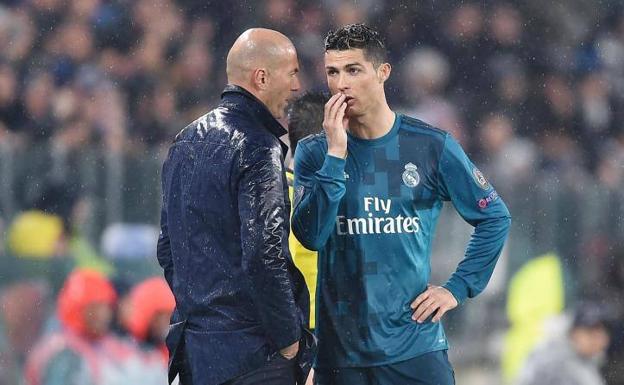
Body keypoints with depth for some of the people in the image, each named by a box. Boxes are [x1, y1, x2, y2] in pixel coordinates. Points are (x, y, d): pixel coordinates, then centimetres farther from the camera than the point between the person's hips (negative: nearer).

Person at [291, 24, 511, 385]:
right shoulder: (314, 152, 2)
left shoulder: (430, 146, -1)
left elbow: (495, 217, 7)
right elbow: (310, 234, -12)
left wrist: (458, 288, 0)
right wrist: (336, 154, -16)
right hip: (339, 350, 1)